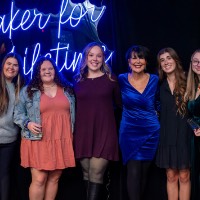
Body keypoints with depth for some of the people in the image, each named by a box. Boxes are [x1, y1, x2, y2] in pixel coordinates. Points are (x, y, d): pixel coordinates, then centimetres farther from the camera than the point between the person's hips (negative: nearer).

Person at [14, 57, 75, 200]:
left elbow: (73, 114, 18)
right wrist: (27, 123, -13)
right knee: (39, 179, -6)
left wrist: (73, 134, 12)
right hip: (39, 141, -3)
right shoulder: (28, 91, 3)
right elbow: (18, 113, 5)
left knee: (54, 178, 8)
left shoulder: (67, 90, 12)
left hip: (61, 141, 3)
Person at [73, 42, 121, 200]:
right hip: (83, 132, 3)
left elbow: (120, 103, 10)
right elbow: (74, 106, 14)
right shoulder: (78, 80, 10)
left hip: (104, 131, -2)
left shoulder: (110, 79, 4)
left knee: (96, 173, -8)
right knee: (87, 173, 6)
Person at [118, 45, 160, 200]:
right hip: (129, 131, -2)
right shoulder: (121, 80, -4)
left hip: (150, 132, 2)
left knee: (144, 171, 11)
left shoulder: (154, 80, 0)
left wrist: (156, 115, 5)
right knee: (133, 171, -8)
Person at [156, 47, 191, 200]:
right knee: (171, 177, 6)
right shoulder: (160, 86, 7)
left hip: (184, 134, -2)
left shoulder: (187, 83, -2)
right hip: (167, 135, 3)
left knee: (184, 177, 2)